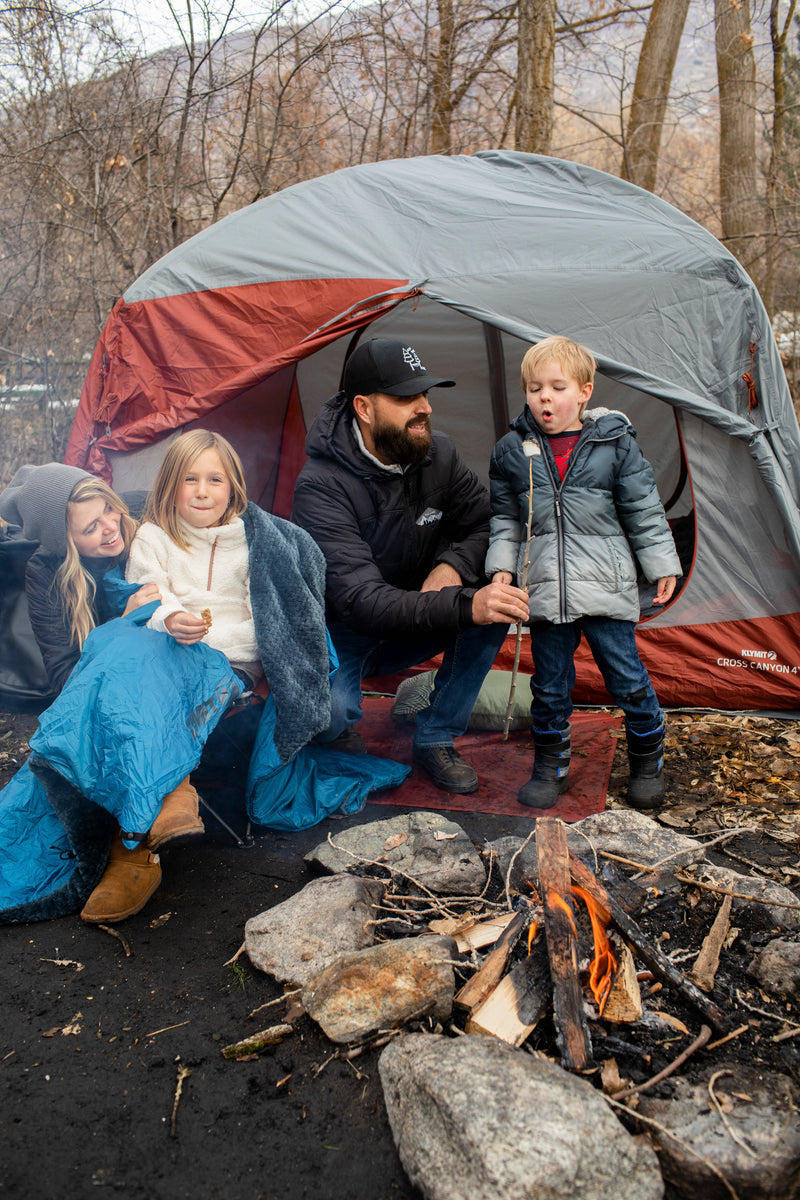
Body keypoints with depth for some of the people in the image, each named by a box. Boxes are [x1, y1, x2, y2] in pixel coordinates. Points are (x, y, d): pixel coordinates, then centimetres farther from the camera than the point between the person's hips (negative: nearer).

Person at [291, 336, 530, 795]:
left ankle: (436, 739, -5)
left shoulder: (439, 455, -8)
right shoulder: (322, 487, -28)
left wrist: (453, 566, -23)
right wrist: (464, 606, -49)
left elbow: (485, 522, 1)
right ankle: (341, 733, 5)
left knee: (497, 594, -20)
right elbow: (361, 601, -36)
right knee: (325, 710, -37)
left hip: (412, 631, 6)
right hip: (343, 636, -5)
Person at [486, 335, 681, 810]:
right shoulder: (512, 451, 3)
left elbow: (645, 511, 4)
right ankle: (551, 767, 28)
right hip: (546, 592, 2)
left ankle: (648, 762, 28)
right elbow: (504, 517, 12)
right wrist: (501, 565, 3)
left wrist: (662, 566, 5)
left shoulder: (616, 444, -2)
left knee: (628, 679, 6)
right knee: (550, 685, 9)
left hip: (607, 589, -1)